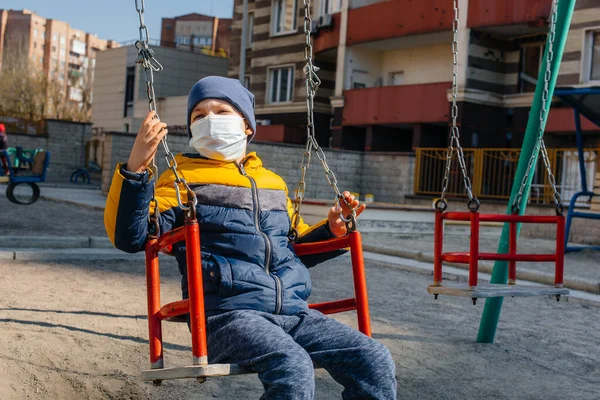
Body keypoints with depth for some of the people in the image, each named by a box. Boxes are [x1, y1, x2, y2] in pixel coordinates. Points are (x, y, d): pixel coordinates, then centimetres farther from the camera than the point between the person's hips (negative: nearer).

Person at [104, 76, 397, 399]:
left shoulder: (273, 183, 24)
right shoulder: (183, 178, 10)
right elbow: (129, 237, -2)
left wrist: (330, 229, 16)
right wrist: (135, 169, -16)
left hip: (293, 312, 5)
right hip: (228, 313, -5)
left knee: (376, 361, -17)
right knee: (293, 368, -36)